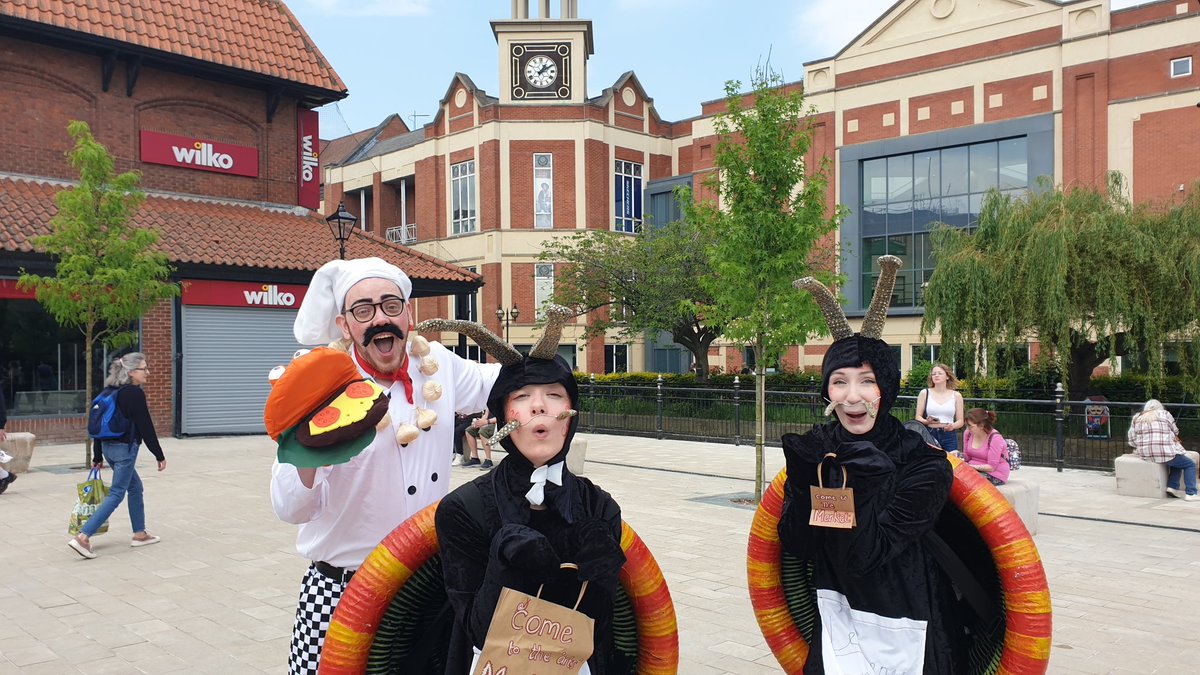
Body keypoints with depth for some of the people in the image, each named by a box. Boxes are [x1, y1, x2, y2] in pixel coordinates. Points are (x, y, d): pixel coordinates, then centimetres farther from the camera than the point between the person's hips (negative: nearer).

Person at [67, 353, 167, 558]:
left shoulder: (110, 392, 11)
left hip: (108, 447, 9)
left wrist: (97, 456, 19)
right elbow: (145, 427, -15)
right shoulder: (135, 393, -15)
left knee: (135, 487, 20)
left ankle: (139, 534, 27)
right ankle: (82, 537, -12)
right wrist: (159, 455, -9)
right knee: (116, 494, -5)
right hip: (125, 448, -9)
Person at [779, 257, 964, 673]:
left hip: (905, 636, -3)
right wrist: (805, 473, -22)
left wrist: (857, 475, -32)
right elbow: (796, 546, -11)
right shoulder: (817, 448, -6)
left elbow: (865, 555, -23)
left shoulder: (925, 465, -18)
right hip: (837, 626, 3)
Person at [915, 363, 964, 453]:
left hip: (949, 436, 1)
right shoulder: (925, 393, 9)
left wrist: (953, 426, -11)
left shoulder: (956, 396, 11)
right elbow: (918, 417, 7)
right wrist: (927, 421, -14)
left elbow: (960, 421, 10)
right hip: (929, 434, -1)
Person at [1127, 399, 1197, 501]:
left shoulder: (1136, 418, 13)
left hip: (1145, 455, 6)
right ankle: (1190, 494, 2)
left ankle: (1172, 487, 15)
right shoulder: (1165, 414, 5)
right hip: (1164, 453, -6)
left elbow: (1132, 440, 9)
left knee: (1178, 462, 29)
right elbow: (1175, 432, 13)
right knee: (1190, 464, 14)